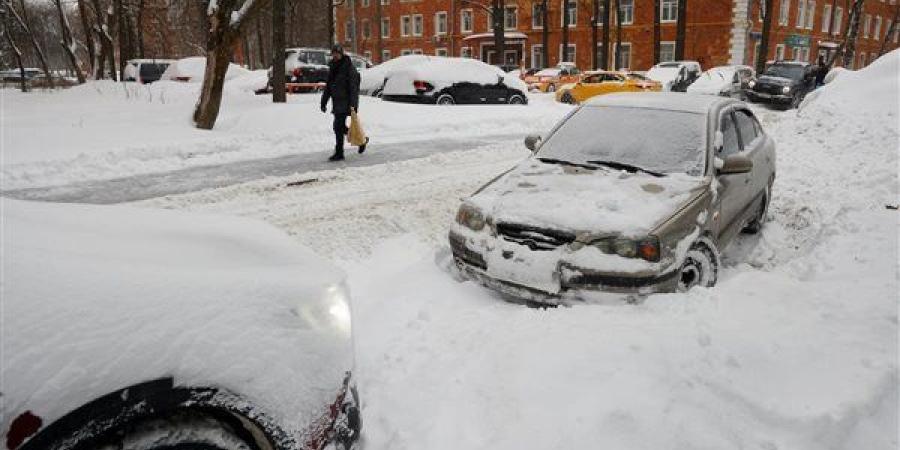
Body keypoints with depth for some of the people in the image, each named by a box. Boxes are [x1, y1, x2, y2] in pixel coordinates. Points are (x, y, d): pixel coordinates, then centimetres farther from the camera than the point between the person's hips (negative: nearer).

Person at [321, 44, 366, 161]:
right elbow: (328, 87, 20)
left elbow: (353, 87, -15)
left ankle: (339, 153, -5)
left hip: (346, 102, -8)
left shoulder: (349, 67, -9)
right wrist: (324, 102, 16)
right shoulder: (332, 68, 15)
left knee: (338, 127, -12)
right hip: (337, 102, 8)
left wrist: (353, 104, -23)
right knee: (341, 127, 12)